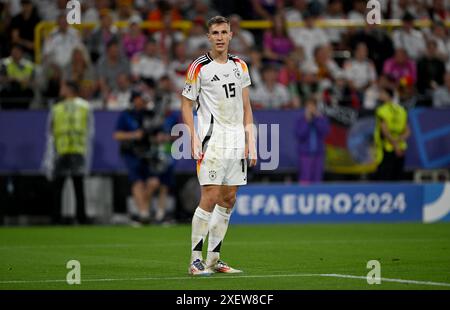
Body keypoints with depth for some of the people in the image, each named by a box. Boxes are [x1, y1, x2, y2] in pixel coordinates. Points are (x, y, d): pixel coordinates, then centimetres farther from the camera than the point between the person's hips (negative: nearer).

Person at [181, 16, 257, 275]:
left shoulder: (240, 66, 12)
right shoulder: (199, 67, -4)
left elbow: (246, 106, 16)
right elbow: (186, 103, -1)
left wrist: (250, 140, 9)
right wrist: (194, 137, -11)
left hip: (236, 142, 6)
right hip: (212, 141, -6)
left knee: (229, 200, 7)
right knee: (210, 197, -13)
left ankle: (214, 258, 14)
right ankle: (196, 260, -8)